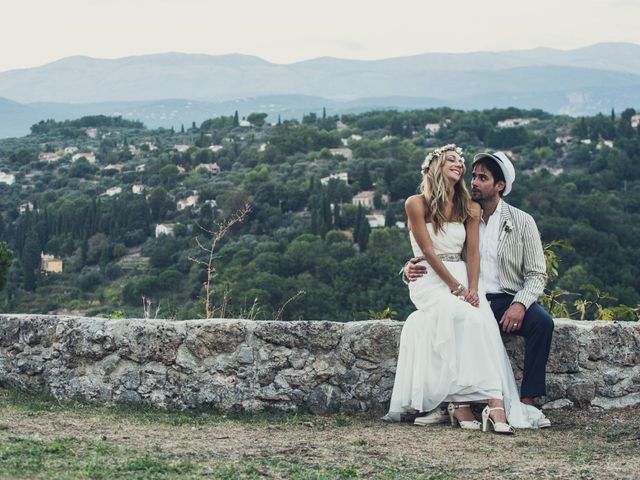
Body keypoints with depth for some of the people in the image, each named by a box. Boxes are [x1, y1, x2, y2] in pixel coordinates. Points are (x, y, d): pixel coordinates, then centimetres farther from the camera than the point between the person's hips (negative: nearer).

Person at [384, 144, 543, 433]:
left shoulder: (470, 209, 15)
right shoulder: (416, 204, 0)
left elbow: (473, 252, 4)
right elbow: (428, 252, -8)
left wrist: (473, 288, -15)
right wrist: (457, 289, -17)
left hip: (462, 277, 3)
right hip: (429, 279, -3)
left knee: (483, 320, -29)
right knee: (461, 316, -34)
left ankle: (497, 403, -43)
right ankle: (460, 402, -37)